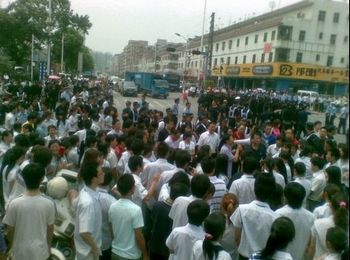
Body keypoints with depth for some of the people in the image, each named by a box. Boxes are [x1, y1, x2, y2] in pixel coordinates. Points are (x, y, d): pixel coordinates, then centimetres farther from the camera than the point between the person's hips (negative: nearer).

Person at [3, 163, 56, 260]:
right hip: (40, 249, 0)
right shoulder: (49, 204, -18)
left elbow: (10, 230, -8)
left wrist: (11, 247, 12)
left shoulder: (14, 204, -20)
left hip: (20, 250, 0)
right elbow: (50, 229, -5)